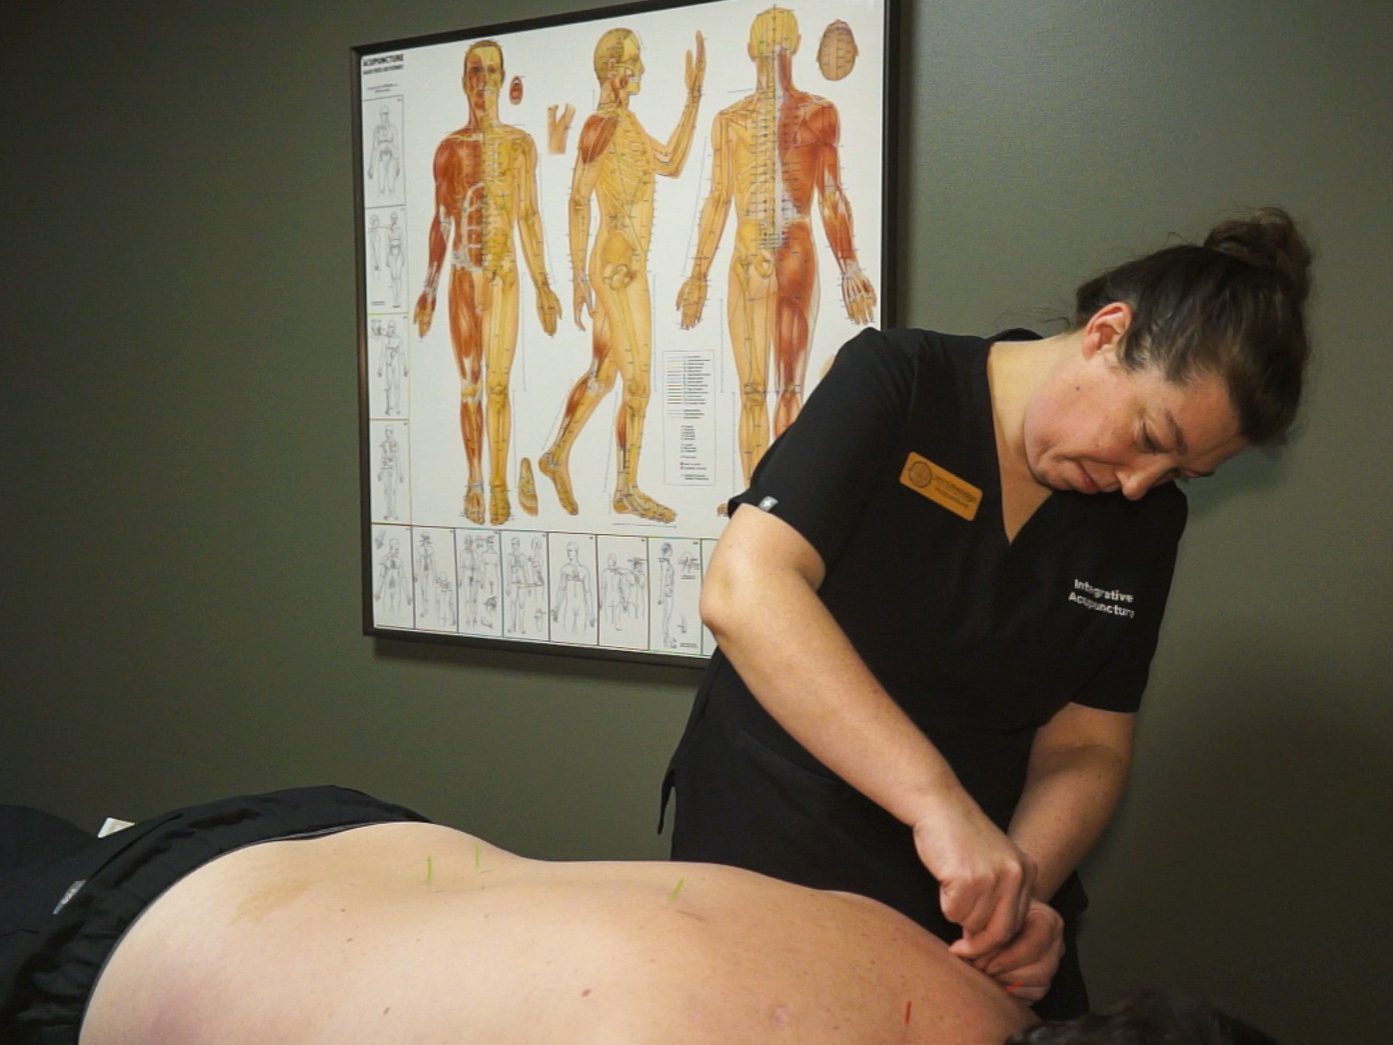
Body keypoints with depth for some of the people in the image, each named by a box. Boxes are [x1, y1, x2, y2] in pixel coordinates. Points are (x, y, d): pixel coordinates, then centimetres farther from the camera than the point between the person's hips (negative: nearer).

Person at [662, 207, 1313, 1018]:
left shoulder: (1145, 521, 0)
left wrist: (1022, 879, -22)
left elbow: (1086, 747, -1)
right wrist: (938, 801, -36)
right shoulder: (894, 384, -15)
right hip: (769, 862, -4)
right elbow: (743, 590, -29)